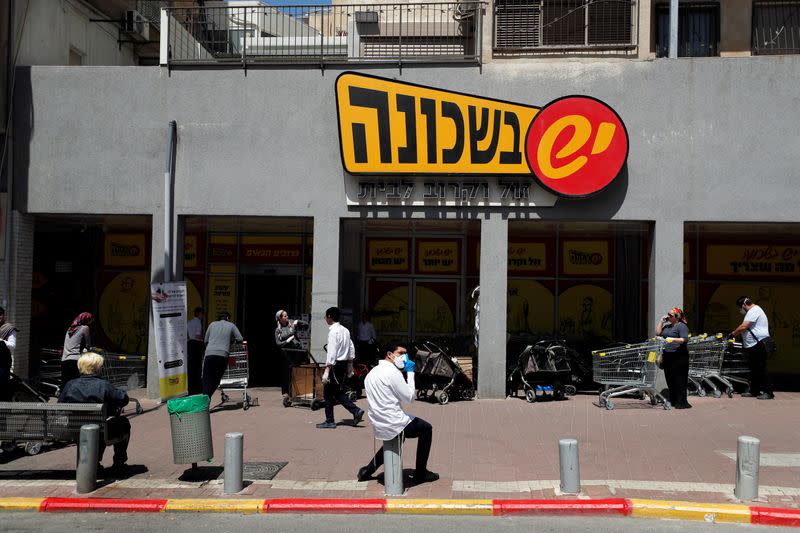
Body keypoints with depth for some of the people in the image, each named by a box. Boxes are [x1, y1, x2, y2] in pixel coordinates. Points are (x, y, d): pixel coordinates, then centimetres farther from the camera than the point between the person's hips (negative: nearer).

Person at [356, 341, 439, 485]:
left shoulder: (372, 372, 12)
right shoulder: (392, 372, -16)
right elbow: (409, 398, -12)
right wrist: (410, 372, -6)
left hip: (378, 427, 9)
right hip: (393, 424, -9)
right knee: (426, 429, 12)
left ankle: (368, 470, 33)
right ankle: (420, 473, 19)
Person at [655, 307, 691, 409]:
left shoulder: (681, 326, -6)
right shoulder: (667, 326, 19)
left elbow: (685, 339, -17)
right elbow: (657, 333, 13)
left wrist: (673, 339, -31)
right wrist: (661, 321, 12)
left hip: (679, 356, -8)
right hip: (668, 355, 8)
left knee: (679, 379, -6)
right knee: (670, 379, 11)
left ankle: (681, 402, -3)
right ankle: (673, 401, 19)